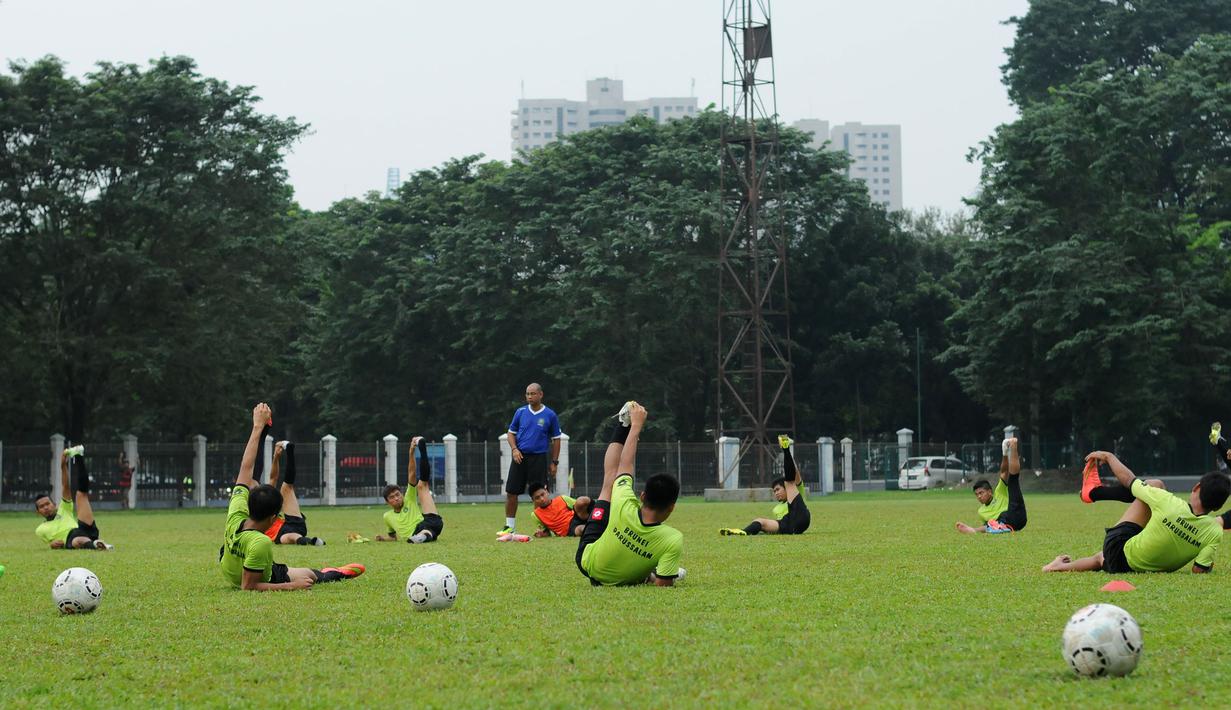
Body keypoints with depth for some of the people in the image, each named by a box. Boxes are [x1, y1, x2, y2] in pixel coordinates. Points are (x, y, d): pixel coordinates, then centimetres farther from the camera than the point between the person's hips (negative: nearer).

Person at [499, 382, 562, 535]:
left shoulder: (550, 415, 0)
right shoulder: (520, 412, 6)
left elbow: (556, 439, 5)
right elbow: (511, 432, 14)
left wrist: (554, 462, 1)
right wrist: (514, 449, -4)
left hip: (539, 458, -2)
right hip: (520, 456, 3)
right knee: (511, 492, 1)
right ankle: (510, 527, 10)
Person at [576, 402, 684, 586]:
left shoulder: (624, 508, -34)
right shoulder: (674, 540, -40)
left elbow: (625, 465, -16)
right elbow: (663, 585, -33)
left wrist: (636, 425, -4)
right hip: (623, 582, -1)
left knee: (611, 479, 8)